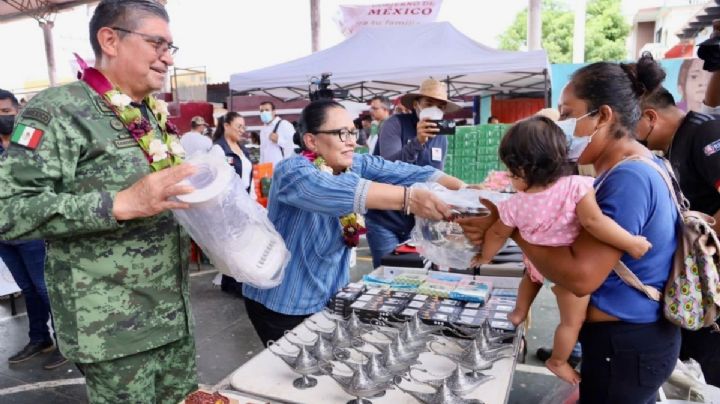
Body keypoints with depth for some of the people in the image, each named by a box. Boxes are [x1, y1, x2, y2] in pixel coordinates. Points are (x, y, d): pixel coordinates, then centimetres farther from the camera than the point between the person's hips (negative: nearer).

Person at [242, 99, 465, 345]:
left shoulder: (356, 165, -5)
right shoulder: (292, 171, -23)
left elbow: (405, 173, -15)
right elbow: (331, 191, -43)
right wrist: (408, 197, -53)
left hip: (329, 297, 6)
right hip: (282, 304, -5)